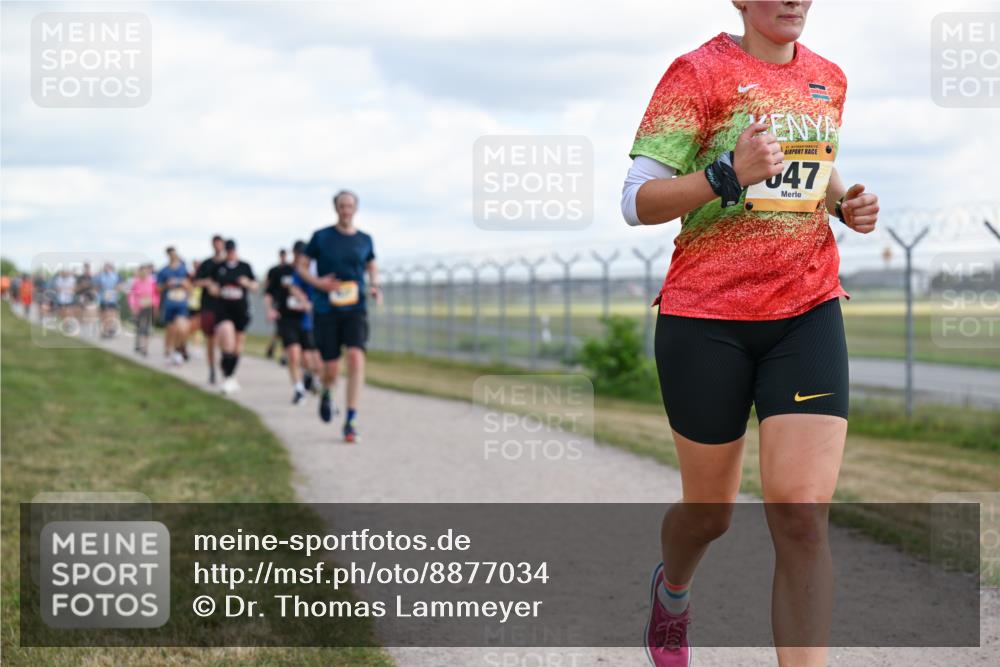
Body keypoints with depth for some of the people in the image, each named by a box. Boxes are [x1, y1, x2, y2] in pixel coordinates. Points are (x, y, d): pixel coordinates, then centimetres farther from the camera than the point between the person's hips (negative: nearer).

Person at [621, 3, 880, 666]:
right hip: (706, 318, -3)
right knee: (709, 512, 11)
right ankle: (672, 588, 47)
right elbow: (637, 202, -10)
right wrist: (727, 175, -26)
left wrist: (844, 201, 6)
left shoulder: (829, 80, 11)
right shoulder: (698, 72, -6)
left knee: (802, 512, -13)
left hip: (808, 313, 3)